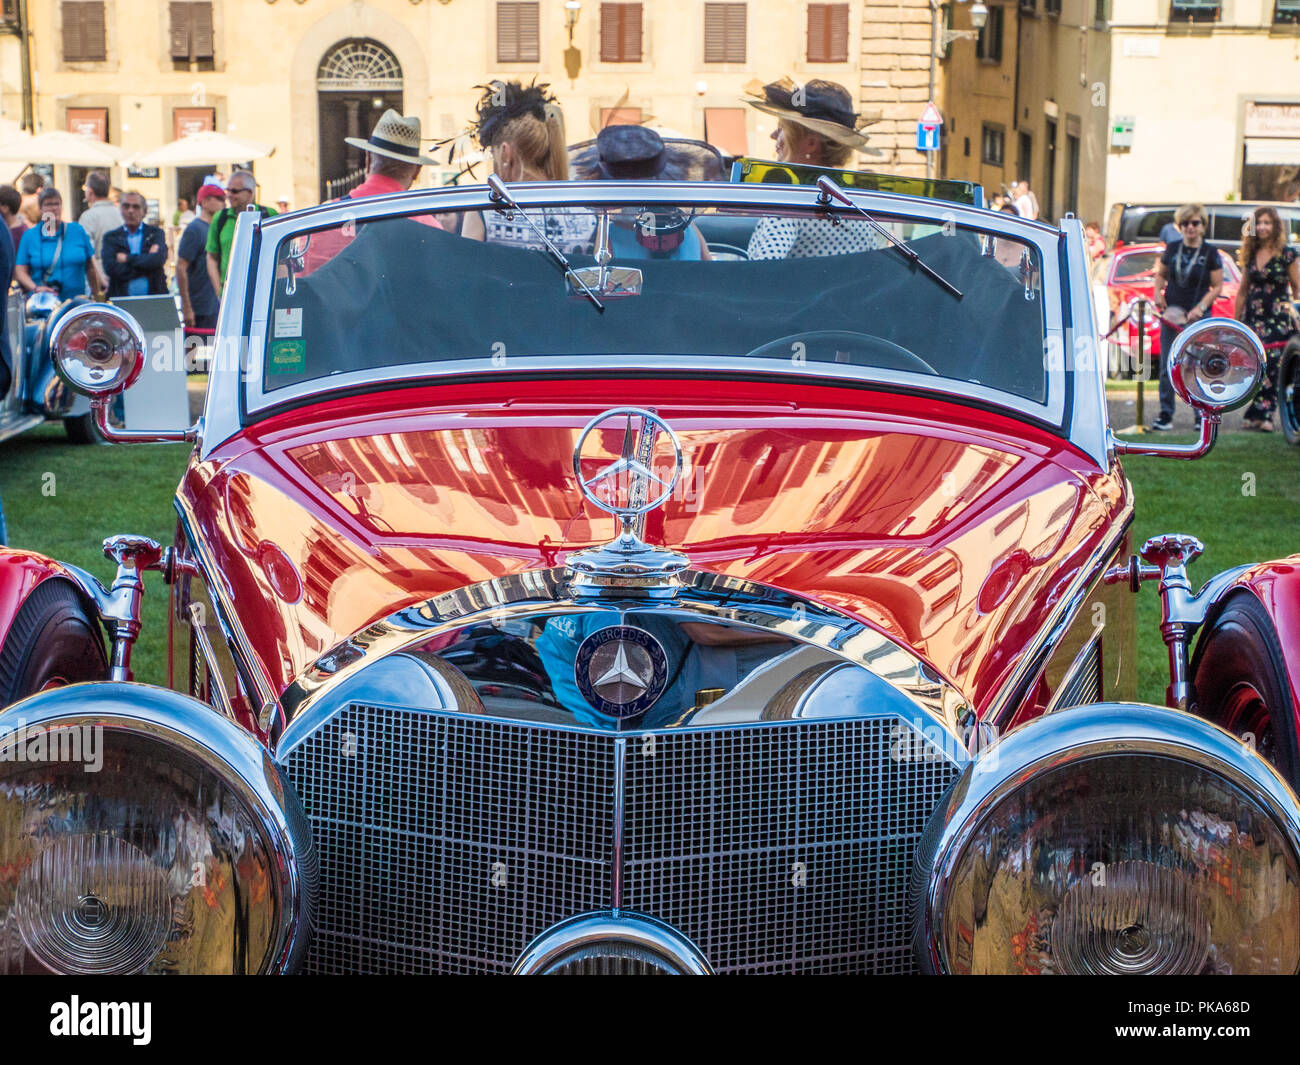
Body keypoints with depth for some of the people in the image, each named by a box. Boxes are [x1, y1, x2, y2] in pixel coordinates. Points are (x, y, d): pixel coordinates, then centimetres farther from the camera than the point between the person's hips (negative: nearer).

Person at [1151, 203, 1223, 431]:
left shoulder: (1210, 253, -2)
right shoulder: (1172, 248, 7)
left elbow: (1217, 287, -2)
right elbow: (1161, 274, 20)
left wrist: (1200, 307, -15)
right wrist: (1158, 292, 0)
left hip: (1198, 317, -3)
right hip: (1171, 314, 3)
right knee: (1167, 367, 1)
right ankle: (1166, 414, 7)